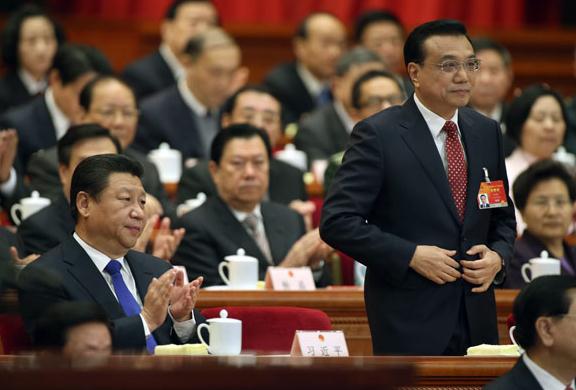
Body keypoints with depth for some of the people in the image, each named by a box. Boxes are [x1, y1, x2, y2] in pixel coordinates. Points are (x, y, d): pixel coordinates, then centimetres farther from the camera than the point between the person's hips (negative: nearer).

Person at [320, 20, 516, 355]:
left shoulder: (487, 132, 10)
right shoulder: (378, 134, -8)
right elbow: (336, 221, -11)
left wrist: (498, 255, -1)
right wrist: (411, 255, -18)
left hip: (476, 318, 5)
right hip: (408, 320, -5)